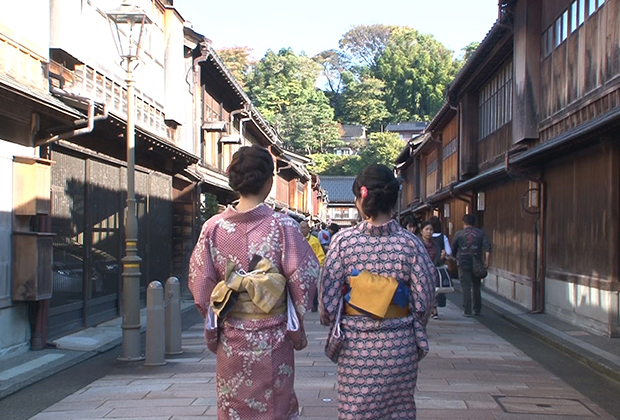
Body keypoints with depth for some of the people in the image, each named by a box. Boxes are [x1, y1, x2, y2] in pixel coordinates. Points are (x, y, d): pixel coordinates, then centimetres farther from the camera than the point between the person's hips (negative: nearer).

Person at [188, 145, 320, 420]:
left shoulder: (213, 227, -5)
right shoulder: (282, 226, -12)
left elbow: (200, 285, 0)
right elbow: (303, 278, -11)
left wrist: (216, 324, 13)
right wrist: (295, 321, 4)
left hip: (230, 342, 3)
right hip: (272, 343, -2)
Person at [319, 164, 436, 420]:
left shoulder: (344, 241, -9)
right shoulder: (410, 242, -8)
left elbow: (327, 301, -7)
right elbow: (423, 303, -6)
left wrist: (330, 323, 13)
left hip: (355, 345, 0)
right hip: (399, 347, 1)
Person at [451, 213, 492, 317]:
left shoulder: (459, 234, 4)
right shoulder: (481, 233, 5)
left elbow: (453, 249, 10)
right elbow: (488, 246, -8)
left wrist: (456, 258, 28)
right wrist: (486, 260, -11)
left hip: (463, 264, -1)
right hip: (477, 265, 2)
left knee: (466, 287, 0)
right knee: (476, 287, 14)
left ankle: (467, 311, -2)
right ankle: (477, 309, 20)